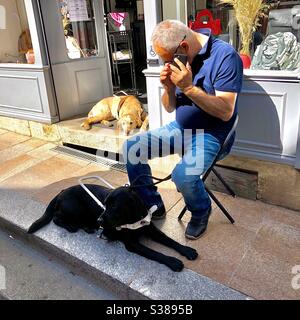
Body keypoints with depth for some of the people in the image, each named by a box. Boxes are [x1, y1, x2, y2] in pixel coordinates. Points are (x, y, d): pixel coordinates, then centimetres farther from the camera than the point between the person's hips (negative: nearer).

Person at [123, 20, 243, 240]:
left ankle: (201, 213, 3)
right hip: (179, 127, 7)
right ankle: (153, 206, 10)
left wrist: (188, 87, -30)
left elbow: (226, 112, -24)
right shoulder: (178, 58, 2)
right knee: (131, 148, -4)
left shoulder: (225, 55, -18)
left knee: (183, 175, -32)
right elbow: (170, 108, 6)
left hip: (209, 133, -6)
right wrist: (169, 87, -15)